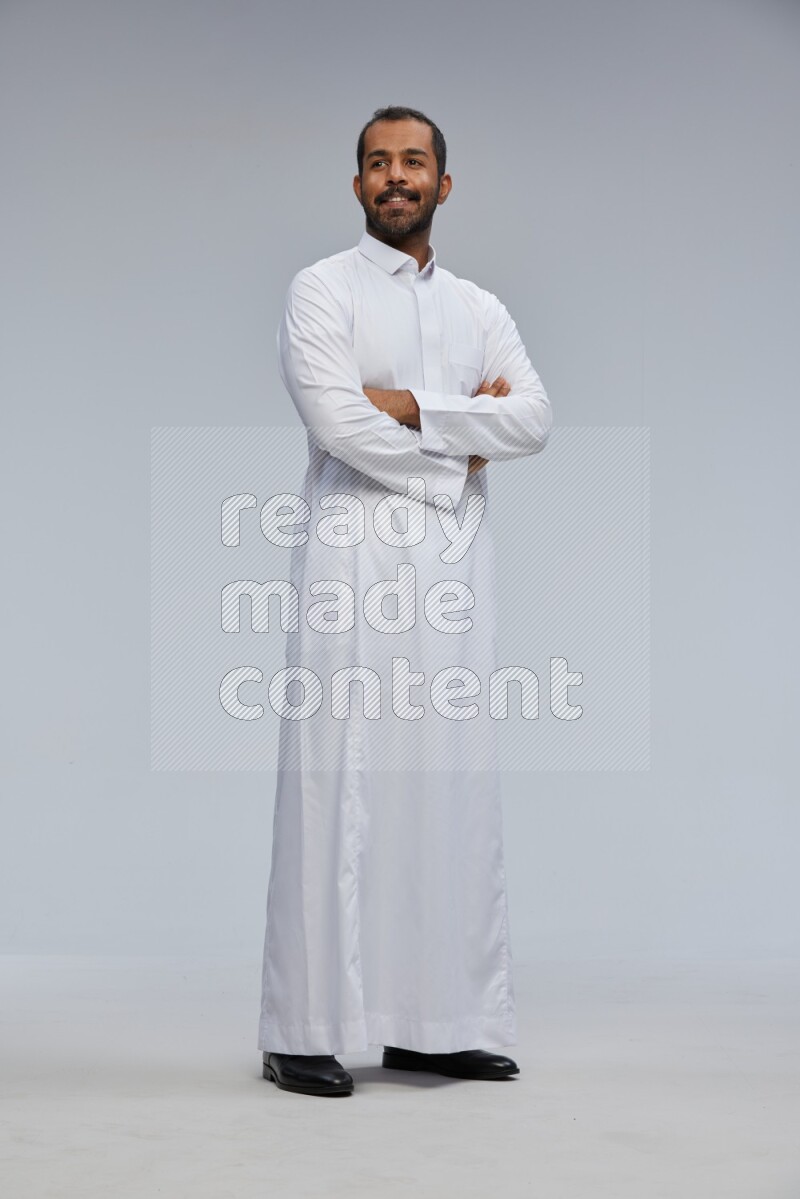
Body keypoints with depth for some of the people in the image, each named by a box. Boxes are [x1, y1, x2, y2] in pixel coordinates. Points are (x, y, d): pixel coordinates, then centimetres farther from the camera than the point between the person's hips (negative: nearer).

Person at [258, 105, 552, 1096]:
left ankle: (435, 1022, 10)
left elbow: (533, 420, 1)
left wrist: (414, 405, -9)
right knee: (337, 780, -7)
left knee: (452, 781, 3)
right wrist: (461, 448, -1)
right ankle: (306, 1031, -1)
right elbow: (337, 423, -12)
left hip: (454, 564, 5)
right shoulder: (322, 290, 3)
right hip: (354, 557, -5)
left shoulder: (480, 309, 18)